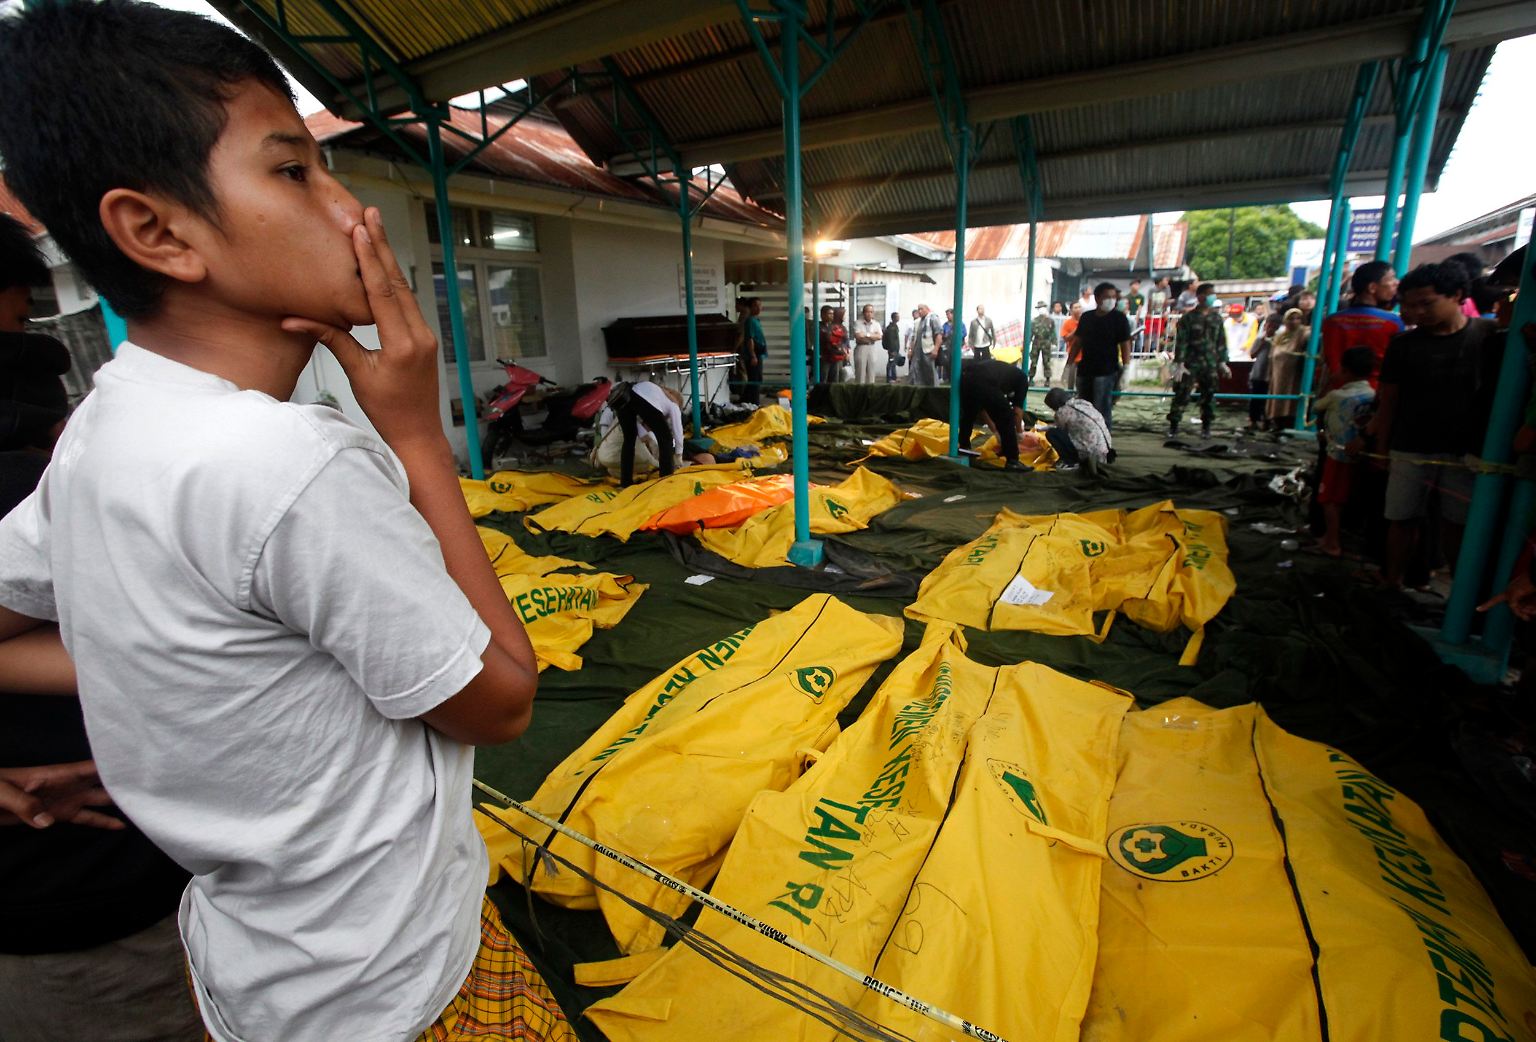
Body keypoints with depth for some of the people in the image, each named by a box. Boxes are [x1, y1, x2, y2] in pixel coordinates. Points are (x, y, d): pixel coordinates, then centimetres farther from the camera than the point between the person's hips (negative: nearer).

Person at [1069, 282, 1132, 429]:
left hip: (1106, 372, -5)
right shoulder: (1086, 317, 9)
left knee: (1103, 410, -7)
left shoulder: (1119, 318, -3)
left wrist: (1126, 368, -13)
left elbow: (1125, 345, -5)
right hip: (1085, 370, 5)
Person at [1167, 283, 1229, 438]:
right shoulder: (1189, 318, -4)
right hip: (1191, 364, -4)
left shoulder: (1216, 318, 10)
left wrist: (1222, 362, 10)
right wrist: (1179, 364, -14)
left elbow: (1221, 341, 14)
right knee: (1182, 394, -6)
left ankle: (1206, 427, 19)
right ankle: (1173, 425, 3)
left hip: (1211, 364, 4)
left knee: (1209, 396, 8)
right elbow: (1181, 342, -8)